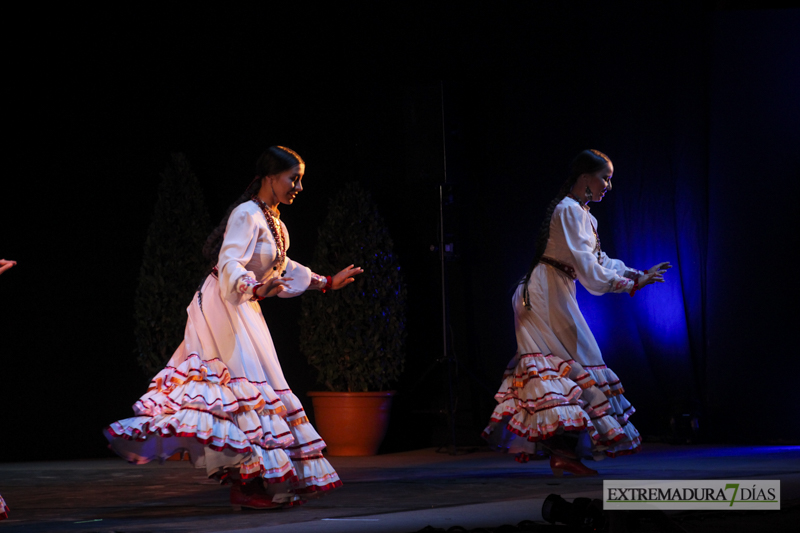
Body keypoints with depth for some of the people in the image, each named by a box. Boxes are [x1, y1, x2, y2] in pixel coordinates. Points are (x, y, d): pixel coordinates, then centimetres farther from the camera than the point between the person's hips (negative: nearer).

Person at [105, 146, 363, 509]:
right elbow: (230, 264, -29)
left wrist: (327, 283, 27)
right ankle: (252, 485, -14)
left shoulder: (272, 220, 13)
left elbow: (281, 268, 26)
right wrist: (256, 289, -47)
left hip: (242, 311, 10)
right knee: (250, 386, -13)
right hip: (225, 309, -10)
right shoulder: (246, 215, -16)